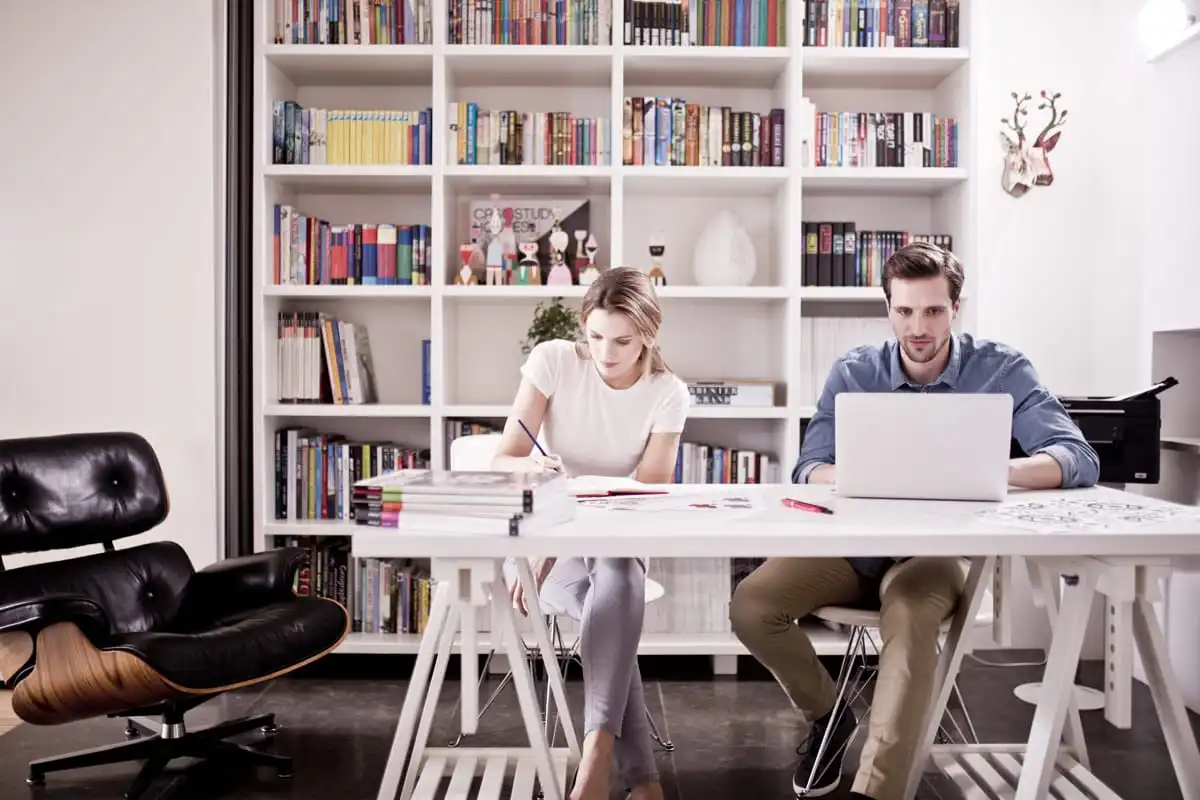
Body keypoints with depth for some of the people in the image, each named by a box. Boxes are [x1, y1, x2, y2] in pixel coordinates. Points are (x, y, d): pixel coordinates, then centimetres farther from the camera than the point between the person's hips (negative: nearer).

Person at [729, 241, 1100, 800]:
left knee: (909, 615, -36)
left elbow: (1079, 459, -17)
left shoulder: (1000, 370, -6)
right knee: (750, 604, -17)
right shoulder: (853, 372, -1)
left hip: (935, 551, -3)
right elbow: (808, 470, -6)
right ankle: (827, 717, 11)